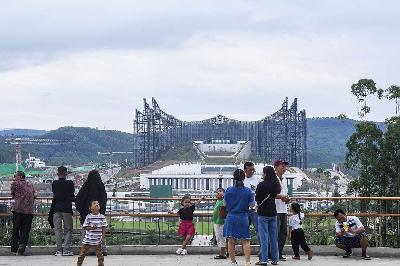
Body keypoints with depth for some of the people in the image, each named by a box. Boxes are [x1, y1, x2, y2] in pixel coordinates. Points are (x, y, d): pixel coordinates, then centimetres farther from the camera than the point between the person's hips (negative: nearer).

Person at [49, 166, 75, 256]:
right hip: (67, 208, -1)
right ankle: (66, 249, -4)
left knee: (57, 229, 5)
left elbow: (54, 195, 9)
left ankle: (59, 250, 1)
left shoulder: (54, 183, 0)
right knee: (68, 229, 6)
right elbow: (72, 194, 7)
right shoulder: (70, 183, -4)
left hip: (56, 208, 1)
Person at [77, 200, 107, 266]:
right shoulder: (88, 217, -6)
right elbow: (84, 227, -4)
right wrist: (91, 227, -22)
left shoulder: (102, 217, -1)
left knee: (100, 254, 3)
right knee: (82, 253, 5)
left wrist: (103, 237, -4)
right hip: (88, 239, -1)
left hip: (97, 240, 1)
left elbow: (104, 228, 1)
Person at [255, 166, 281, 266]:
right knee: (273, 237, 10)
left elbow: (257, 199, -7)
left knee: (264, 236, -2)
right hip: (273, 212, 6)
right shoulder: (276, 185, 4)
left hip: (263, 213, -6)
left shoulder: (261, 185, -13)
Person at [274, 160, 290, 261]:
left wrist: (287, 198, 5)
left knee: (283, 232, 7)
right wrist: (281, 197, -21)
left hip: (283, 210, 8)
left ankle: (280, 254, 13)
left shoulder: (284, 180, 20)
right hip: (275, 210, -8)